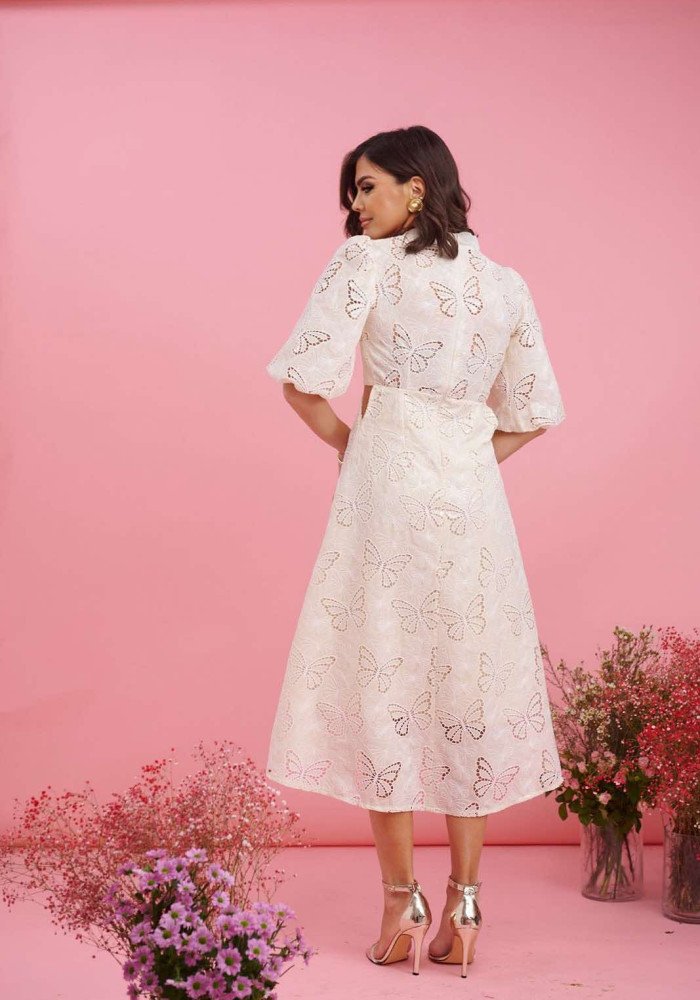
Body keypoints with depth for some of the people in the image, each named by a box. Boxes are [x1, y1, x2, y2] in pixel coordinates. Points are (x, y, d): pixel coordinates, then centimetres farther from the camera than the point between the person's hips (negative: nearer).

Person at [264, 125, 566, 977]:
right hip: (474, 499, 4)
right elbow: (533, 413, 15)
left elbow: (304, 381, -9)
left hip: (387, 487, -4)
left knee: (383, 687, 5)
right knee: (469, 692, 8)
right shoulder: (505, 282, 12)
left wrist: (344, 440, 7)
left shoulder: (367, 262, -3)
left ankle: (402, 904, 7)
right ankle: (463, 908, 12)